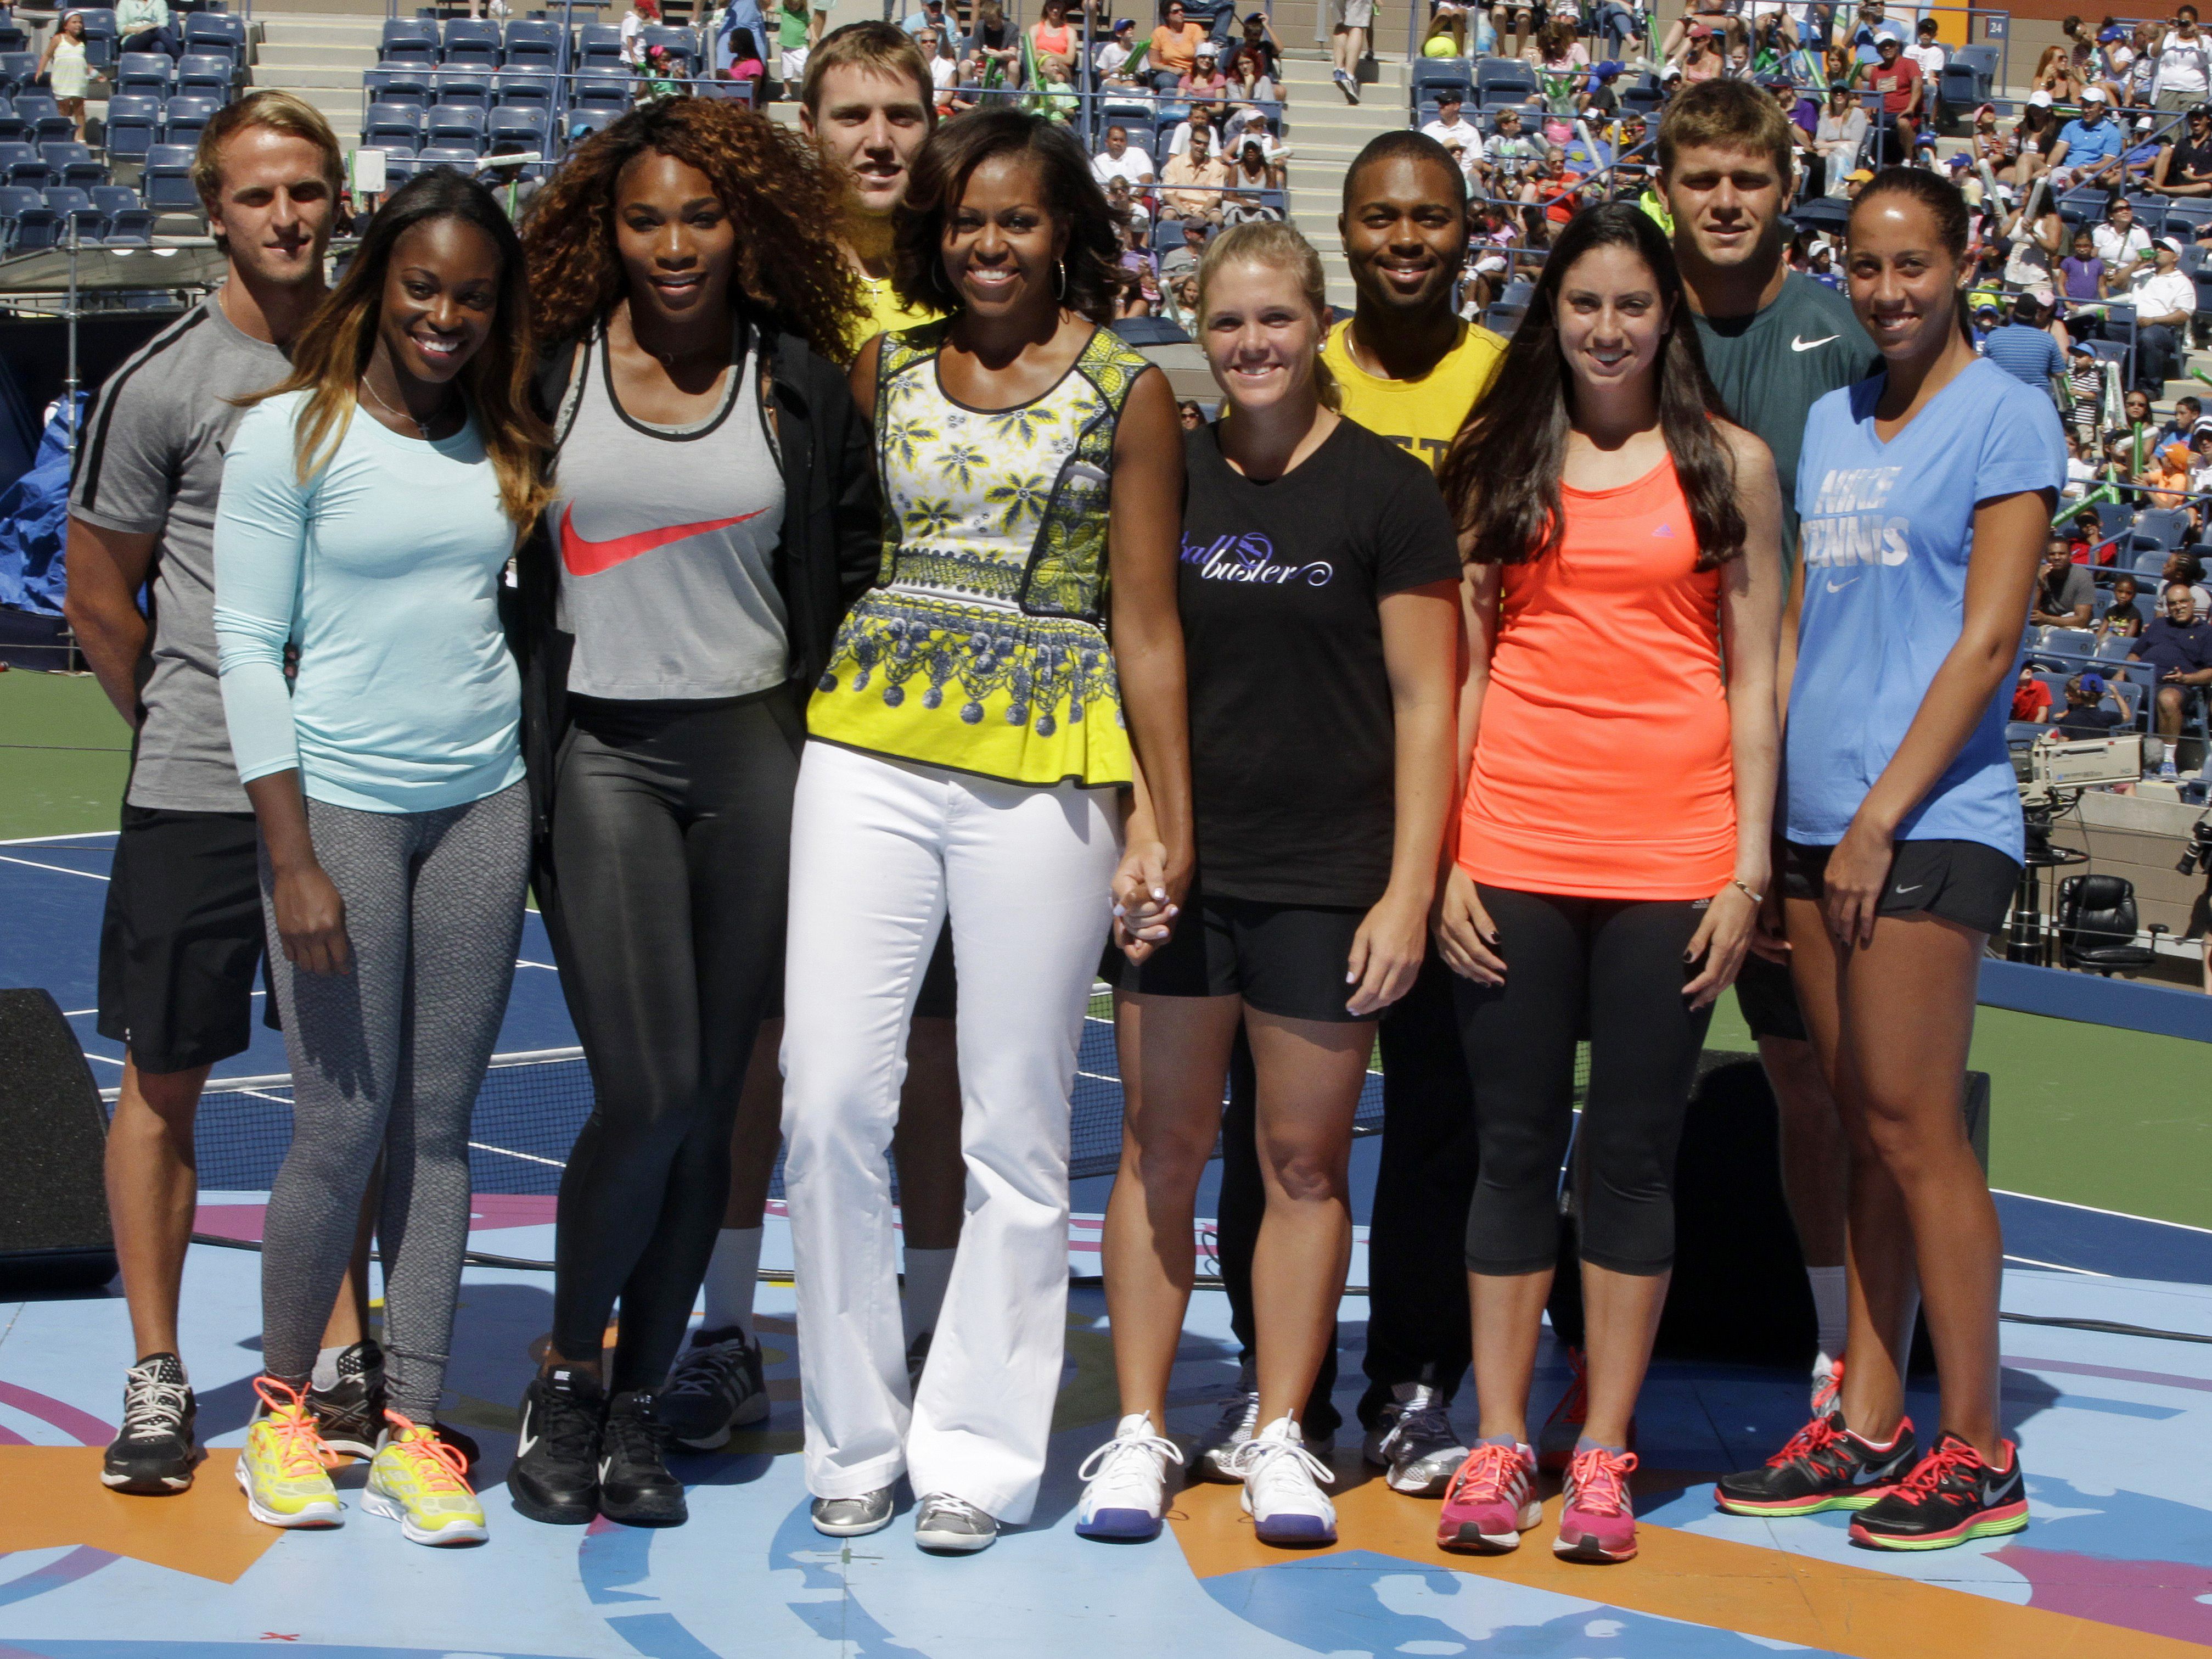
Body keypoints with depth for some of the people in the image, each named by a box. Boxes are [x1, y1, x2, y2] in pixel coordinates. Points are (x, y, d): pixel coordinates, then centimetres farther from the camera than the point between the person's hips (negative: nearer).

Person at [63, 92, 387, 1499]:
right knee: (166, 1077, 3)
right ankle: (157, 1374, 13)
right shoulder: (166, 383, -6)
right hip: (197, 793, -3)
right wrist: (188, 726, 7)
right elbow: (100, 598, 1)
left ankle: (347, 1352, 22)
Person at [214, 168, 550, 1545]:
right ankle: (283, 1404, 17)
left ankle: (412, 1428, 10)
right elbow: (249, 651, -6)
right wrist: (293, 861, -11)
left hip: (484, 805, 4)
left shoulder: (507, 444, 9)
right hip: (340, 803, -4)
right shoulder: (291, 433, -4)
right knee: (344, 1128, -3)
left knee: (442, 1123, 4)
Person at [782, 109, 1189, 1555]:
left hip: (1046, 772, -3)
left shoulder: (1128, 389, 2)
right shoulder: (888, 368, 11)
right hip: (871, 752, 3)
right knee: (829, 1097, -2)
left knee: (1016, 1124, 2)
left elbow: (1144, 621, 2)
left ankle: (979, 1450, 15)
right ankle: (856, 1438, 14)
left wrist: (1170, 819, -1)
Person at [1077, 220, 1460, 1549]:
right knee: (1163, 1146, 4)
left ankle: (1280, 1437, 15)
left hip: (1328, 877, -2)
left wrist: (1409, 890, -8)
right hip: (1178, 868, 3)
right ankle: (1140, 1431, 13)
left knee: (1307, 1157, 4)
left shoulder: (1386, 488, -1)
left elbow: (1424, 700, -3)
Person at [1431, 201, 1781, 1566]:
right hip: (1516, 848, 1)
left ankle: (1604, 1454, 12)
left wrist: (1751, 868, -2)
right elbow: (1460, 666, 9)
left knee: (1634, 1153, 3)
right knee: (1516, 1146, 5)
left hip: (1671, 850, -1)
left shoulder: (1729, 463, 5)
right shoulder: (1498, 464, 9)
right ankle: (1499, 1445, 12)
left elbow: (1754, 676, 5)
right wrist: (1439, 855, 1)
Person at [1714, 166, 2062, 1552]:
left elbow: (1987, 639, -10)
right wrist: (1766, 811, 10)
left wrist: (1882, 817, -13)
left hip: (1931, 819, -6)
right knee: (1869, 1133, 9)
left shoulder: (2004, 416, -4)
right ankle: (1866, 1428, 15)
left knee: (1915, 1131, -6)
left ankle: (1976, 1449, 2)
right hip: (1821, 820, 6)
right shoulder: (1830, 422, 16)